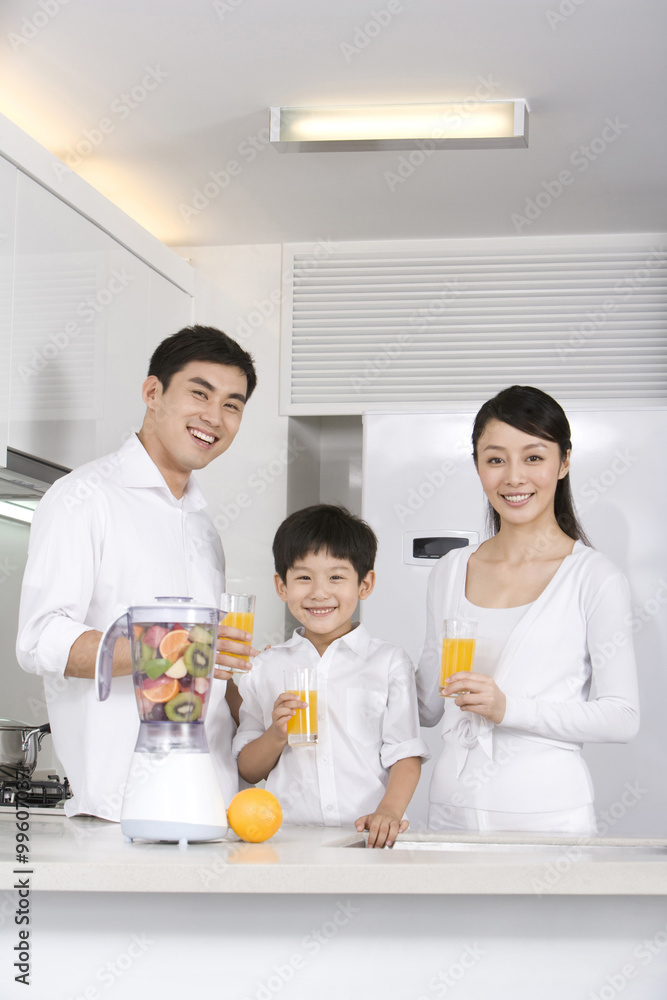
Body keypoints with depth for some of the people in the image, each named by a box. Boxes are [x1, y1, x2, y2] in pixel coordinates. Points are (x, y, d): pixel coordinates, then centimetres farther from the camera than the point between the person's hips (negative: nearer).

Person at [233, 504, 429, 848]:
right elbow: (247, 770, 15)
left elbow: (406, 756, 5)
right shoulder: (264, 668, 15)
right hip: (287, 835, 1)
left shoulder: (390, 663, 11)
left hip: (366, 838, -1)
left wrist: (389, 811, -12)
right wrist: (277, 735, -4)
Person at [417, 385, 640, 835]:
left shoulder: (596, 578, -5)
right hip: (453, 808, 4)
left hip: (547, 812, -4)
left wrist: (509, 708, -16)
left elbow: (622, 716, -8)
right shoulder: (451, 570, 10)